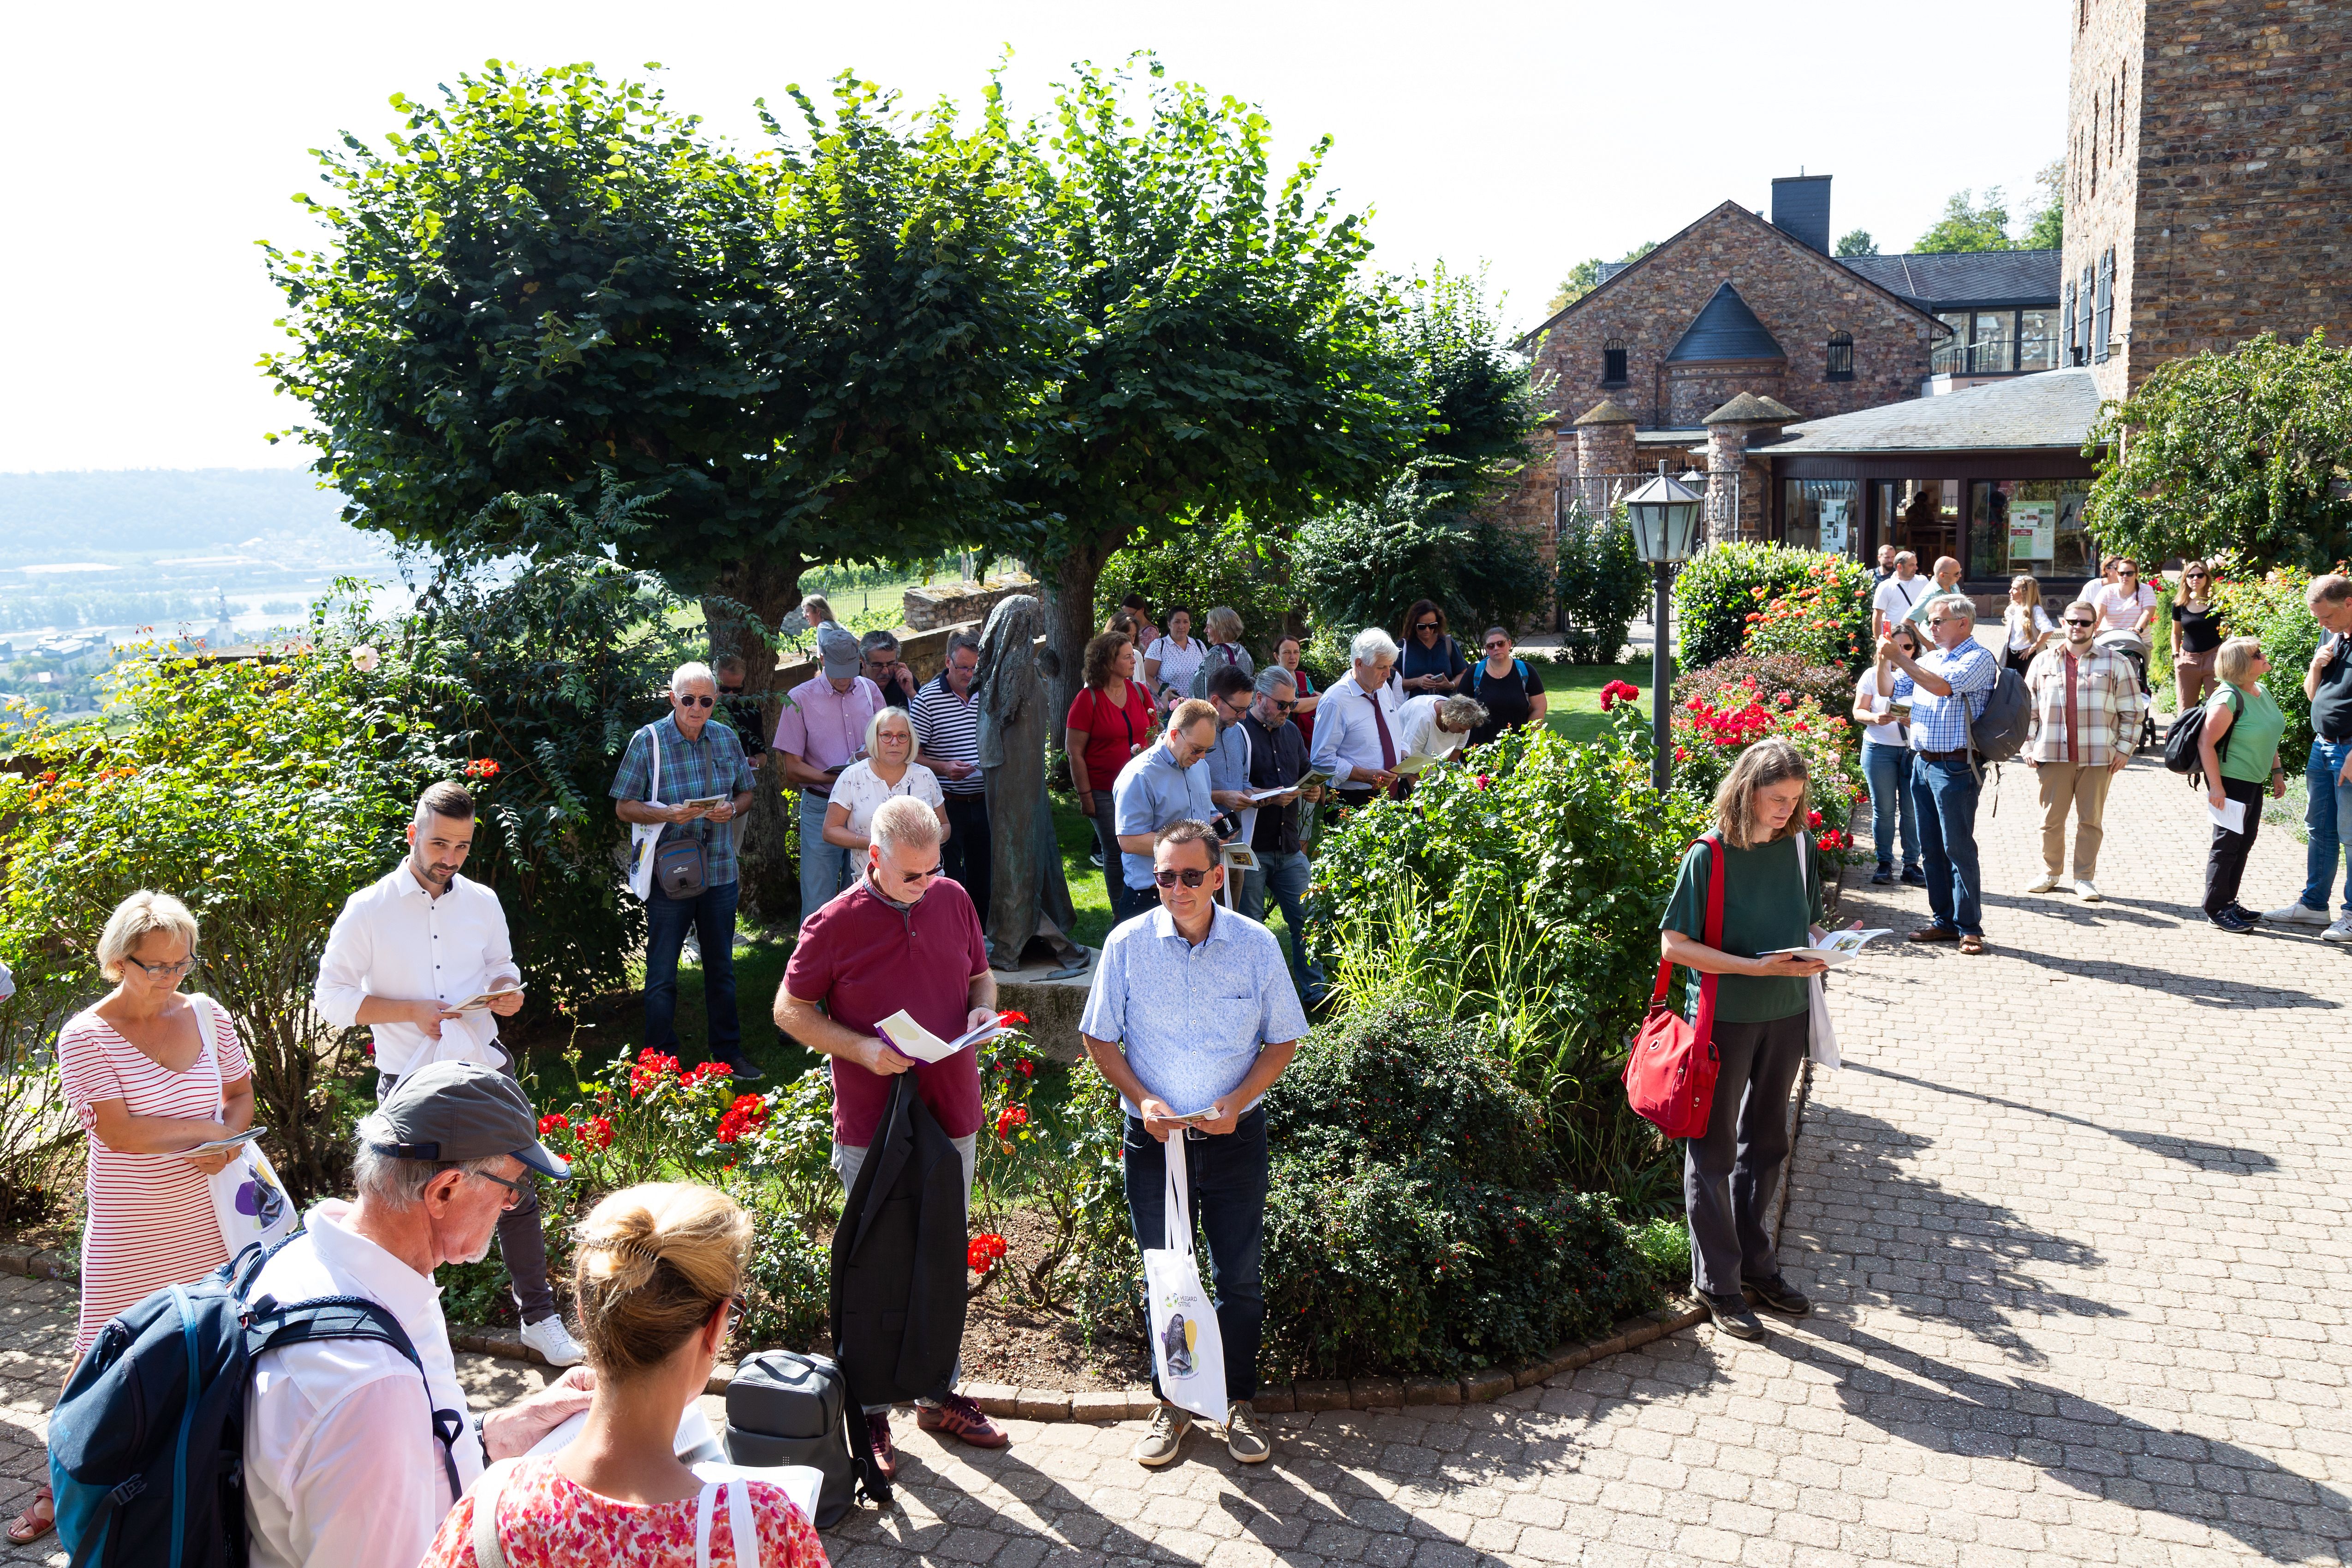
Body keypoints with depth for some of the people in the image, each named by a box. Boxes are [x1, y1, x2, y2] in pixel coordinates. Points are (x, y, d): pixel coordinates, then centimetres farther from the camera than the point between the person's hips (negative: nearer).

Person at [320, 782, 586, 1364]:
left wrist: (506, 990, -5)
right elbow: (332, 996, -4)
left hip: (484, 1074, 3)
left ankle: (539, 1316, 21)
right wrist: (411, 1011, -16)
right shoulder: (368, 910, -6)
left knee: (516, 1195, 8)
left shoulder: (482, 903, 5)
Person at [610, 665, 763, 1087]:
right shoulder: (648, 740, -7)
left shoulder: (727, 739, 4)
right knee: (662, 973, 4)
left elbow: (746, 793, 14)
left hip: (720, 873, 4)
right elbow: (624, 807, -5)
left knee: (721, 968, 14)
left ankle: (728, 1052, 26)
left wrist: (732, 808, -8)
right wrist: (669, 813, -21)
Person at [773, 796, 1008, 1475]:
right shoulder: (836, 923, -11)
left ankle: (939, 1394, 32)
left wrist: (982, 1008, -7)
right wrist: (861, 1049, -17)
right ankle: (870, 1414, 20)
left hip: (952, 1115, 5)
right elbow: (789, 1010, -4)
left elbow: (981, 974, 16)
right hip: (872, 1128, -5)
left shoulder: (953, 899, 2)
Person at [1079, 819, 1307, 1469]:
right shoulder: (1128, 944, -7)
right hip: (1153, 1138, 0)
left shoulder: (1257, 945, -6)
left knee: (1239, 1277, 8)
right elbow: (1099, 1038, 1)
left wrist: (1238, 1100, -13)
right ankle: (1172, 1404, 28)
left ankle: (1239, 1403, 27)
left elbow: (1282, 1041, 2)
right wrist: (1142, 1099, -13)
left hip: (1235, 1137, 0)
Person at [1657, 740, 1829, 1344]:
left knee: (1767, 1143, 18)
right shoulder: (1709, 856, -16)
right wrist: (1758, 967, -23)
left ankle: (1757, 1266, 34)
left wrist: (1822, 946, -10)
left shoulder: (1796, 846, 2)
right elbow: (1674, 944, -15)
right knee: (1714, 1151, 6)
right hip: (1724, 1018, -6)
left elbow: (1808, 921, 14)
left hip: (1786, 1014, 6)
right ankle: (1718, 1283, 18)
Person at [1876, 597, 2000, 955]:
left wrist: (1900, 659, -20)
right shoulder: (1928, 658, 16)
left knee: (1958, 847, -5)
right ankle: (1945, 921, 19)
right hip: (1922, 763, 8)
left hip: (1954, 767, -8)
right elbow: (1889, 690, 18)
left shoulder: (1978, 659, -8)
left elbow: (1943, 686, -24)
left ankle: (1969, 928, 1)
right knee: (1931, 847, 11)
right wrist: (1884, 660, 1)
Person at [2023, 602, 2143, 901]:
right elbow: (2029, 708, 13)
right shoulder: (2043, 661, 10)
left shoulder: (2116, 663, 4)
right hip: (2053, 754, 1)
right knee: (2051, 818, 6)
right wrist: (2029, 746, 6)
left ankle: (2085, 879, 13)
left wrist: (2124, 749, -1)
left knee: (2091, 820, 5)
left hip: (2099, 757, -1)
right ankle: (2050, 873, 20)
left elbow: (2131, 711, 5)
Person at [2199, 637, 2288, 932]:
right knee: (2227, 845, -3)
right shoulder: (2228, 699, -20)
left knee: (2244, 843, 14)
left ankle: (2228, 902, 24)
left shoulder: (2262, 692, 8)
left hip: (2253, 783, 9)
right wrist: (2215, 786, -22)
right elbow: (2206, 742, -21)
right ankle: (2216, 908, 6)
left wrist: (2277, 772, 18)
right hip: (2231, 782, -9)